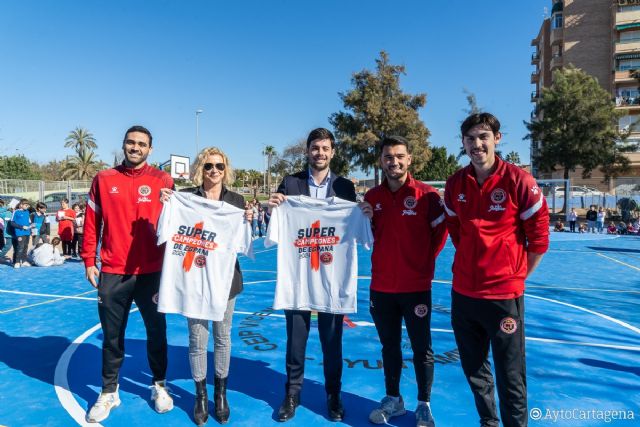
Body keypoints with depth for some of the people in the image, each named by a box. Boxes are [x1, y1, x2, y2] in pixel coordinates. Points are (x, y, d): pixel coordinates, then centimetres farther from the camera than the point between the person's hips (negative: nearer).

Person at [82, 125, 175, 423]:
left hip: (152, 272, -1)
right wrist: (89, 260, 4)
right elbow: (91, 222, 5)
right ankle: (109, 392, 29)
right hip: (112, 273, 1)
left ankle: (159, 385, 31)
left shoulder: (163, 181, -1)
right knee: (112, 336, 11)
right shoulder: (103, 179, 4)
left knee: (156, 332, 11)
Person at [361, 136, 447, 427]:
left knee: (422, 349, 8)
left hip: (416, 286, -3)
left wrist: (424, 261, 2)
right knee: (389, 346, 16)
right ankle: (393, 400, 33)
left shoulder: (426, 194, -9)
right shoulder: (372, 196, 4)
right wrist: (364, 221, -8)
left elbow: (441, 231, -1)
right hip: (381, 286, 4)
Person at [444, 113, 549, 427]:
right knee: (474, 370, 19)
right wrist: (473, 267, 12)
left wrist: (517, 276, -1)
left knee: (510, 377, 4)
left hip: (504, 294, -4)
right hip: (463, 292, 5)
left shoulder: (518, 180, -10)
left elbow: (539, 238, -5)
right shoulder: (455, 183, 1)